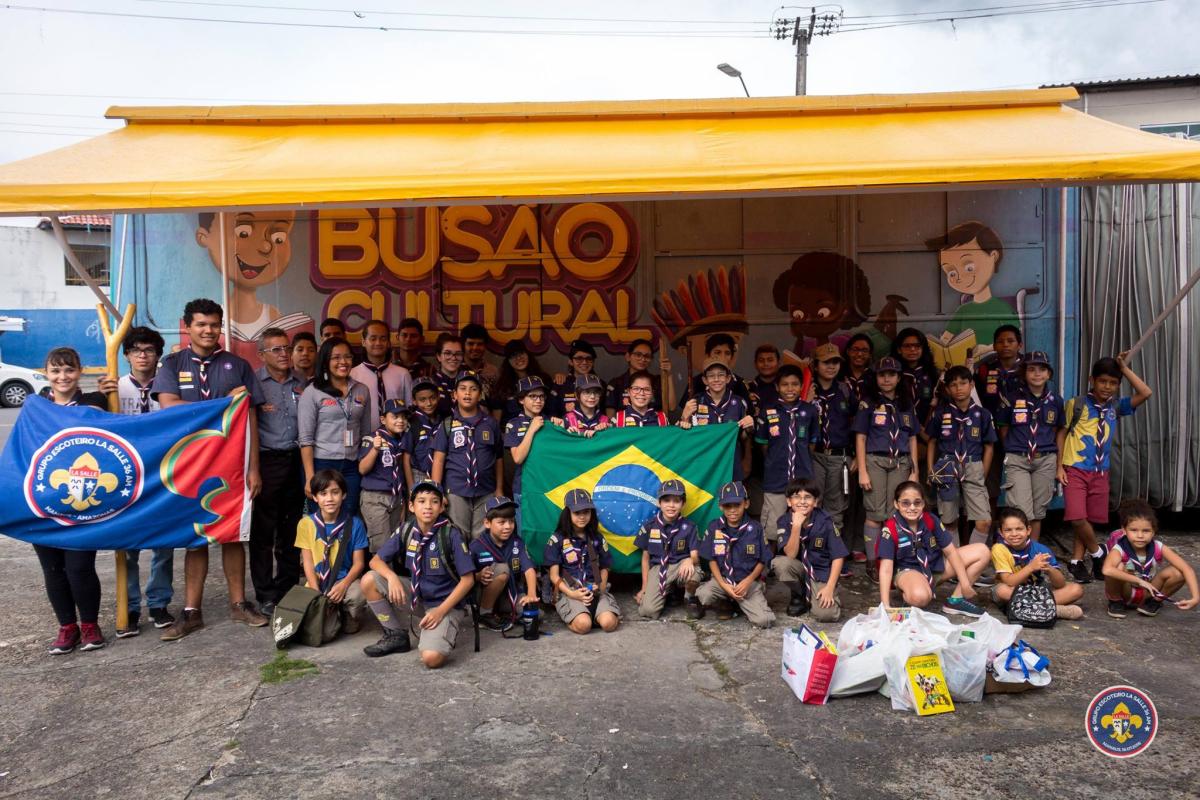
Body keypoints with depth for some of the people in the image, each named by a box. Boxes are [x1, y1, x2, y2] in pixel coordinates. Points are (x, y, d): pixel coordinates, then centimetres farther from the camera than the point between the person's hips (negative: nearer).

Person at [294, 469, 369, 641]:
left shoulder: (355, 524, -2)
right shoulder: (306, 523, 0)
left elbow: (358, 563, -2)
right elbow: (308, 563, 0)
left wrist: (343, 585, -20)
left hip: (344, 581, 0)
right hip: (317, 584, 0)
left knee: (358, 594, -36)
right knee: (323, 632, -23)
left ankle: (350, 619, 1)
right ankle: (334, 614, 15)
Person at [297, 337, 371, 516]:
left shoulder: (362, 391, 8)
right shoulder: (312, 392, -3)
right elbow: (305, 438, -6)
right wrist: (310, 477, -12)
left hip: (352, 467, 3)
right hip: (322, 464, -3)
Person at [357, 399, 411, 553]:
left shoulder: (404, 439, 6)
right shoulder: (372, 439, -12)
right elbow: (362, 469, -17)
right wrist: (375, 448, -30)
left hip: (397, 497, 6)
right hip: (375, 498, -6)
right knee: (382, 546, -7)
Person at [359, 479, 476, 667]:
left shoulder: (452, 535, -18)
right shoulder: (406, 531, -5)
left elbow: (468, 579, -14)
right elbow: (376, 561, 2)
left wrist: (441, 610, -20)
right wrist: (392, 577, -20)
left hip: (446, 603, -6)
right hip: (416, 596, 6)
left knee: (431, 658, -30)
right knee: (369, 581, -11)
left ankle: (439, 633, 5)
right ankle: (396, 635, 6)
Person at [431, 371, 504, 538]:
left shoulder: (490, 424, 6)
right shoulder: (447, 425, 3)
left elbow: (498, 458, 11)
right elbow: (438, 460, 1)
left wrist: (499, 489, 9)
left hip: (486, 492, 1)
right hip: (456, 491, -1)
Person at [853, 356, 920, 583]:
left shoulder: (905, 404, 13)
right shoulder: (868, 403, 2)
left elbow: (912, 439, 15)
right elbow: (860, 437, -1)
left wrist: (914, 470, 9)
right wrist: (862, 471, -8)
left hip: (900, 463, 3)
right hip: (875, 461, -3)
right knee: (876, 514, -3)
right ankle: (872, 562, 3)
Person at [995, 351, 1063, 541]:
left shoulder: (1055, 401, 5)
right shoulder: (1012, 398, -3)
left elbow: (1057, 431, 14)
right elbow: (1003, 429, 6)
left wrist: (1059, 463, 11)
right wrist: (1015, 448, 7)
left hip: (1045, 461, 3)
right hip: (1017, 460, -3)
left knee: (1038, 512, 9)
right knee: (1021, 513, -10)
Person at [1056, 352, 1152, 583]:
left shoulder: (1116, 407, 7)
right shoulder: (1077, 404, -5)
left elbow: (1145, 393, -4)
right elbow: (1062, 433, 0)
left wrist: (1124, 368, -4)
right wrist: (1060, 467, -5)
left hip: (1100, 473, 4)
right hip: (1075, 470, -4)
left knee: (1090, 520, 7)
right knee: (1077, 519, -13)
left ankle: (1077, 561, 17)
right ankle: (1098, 553, 11)